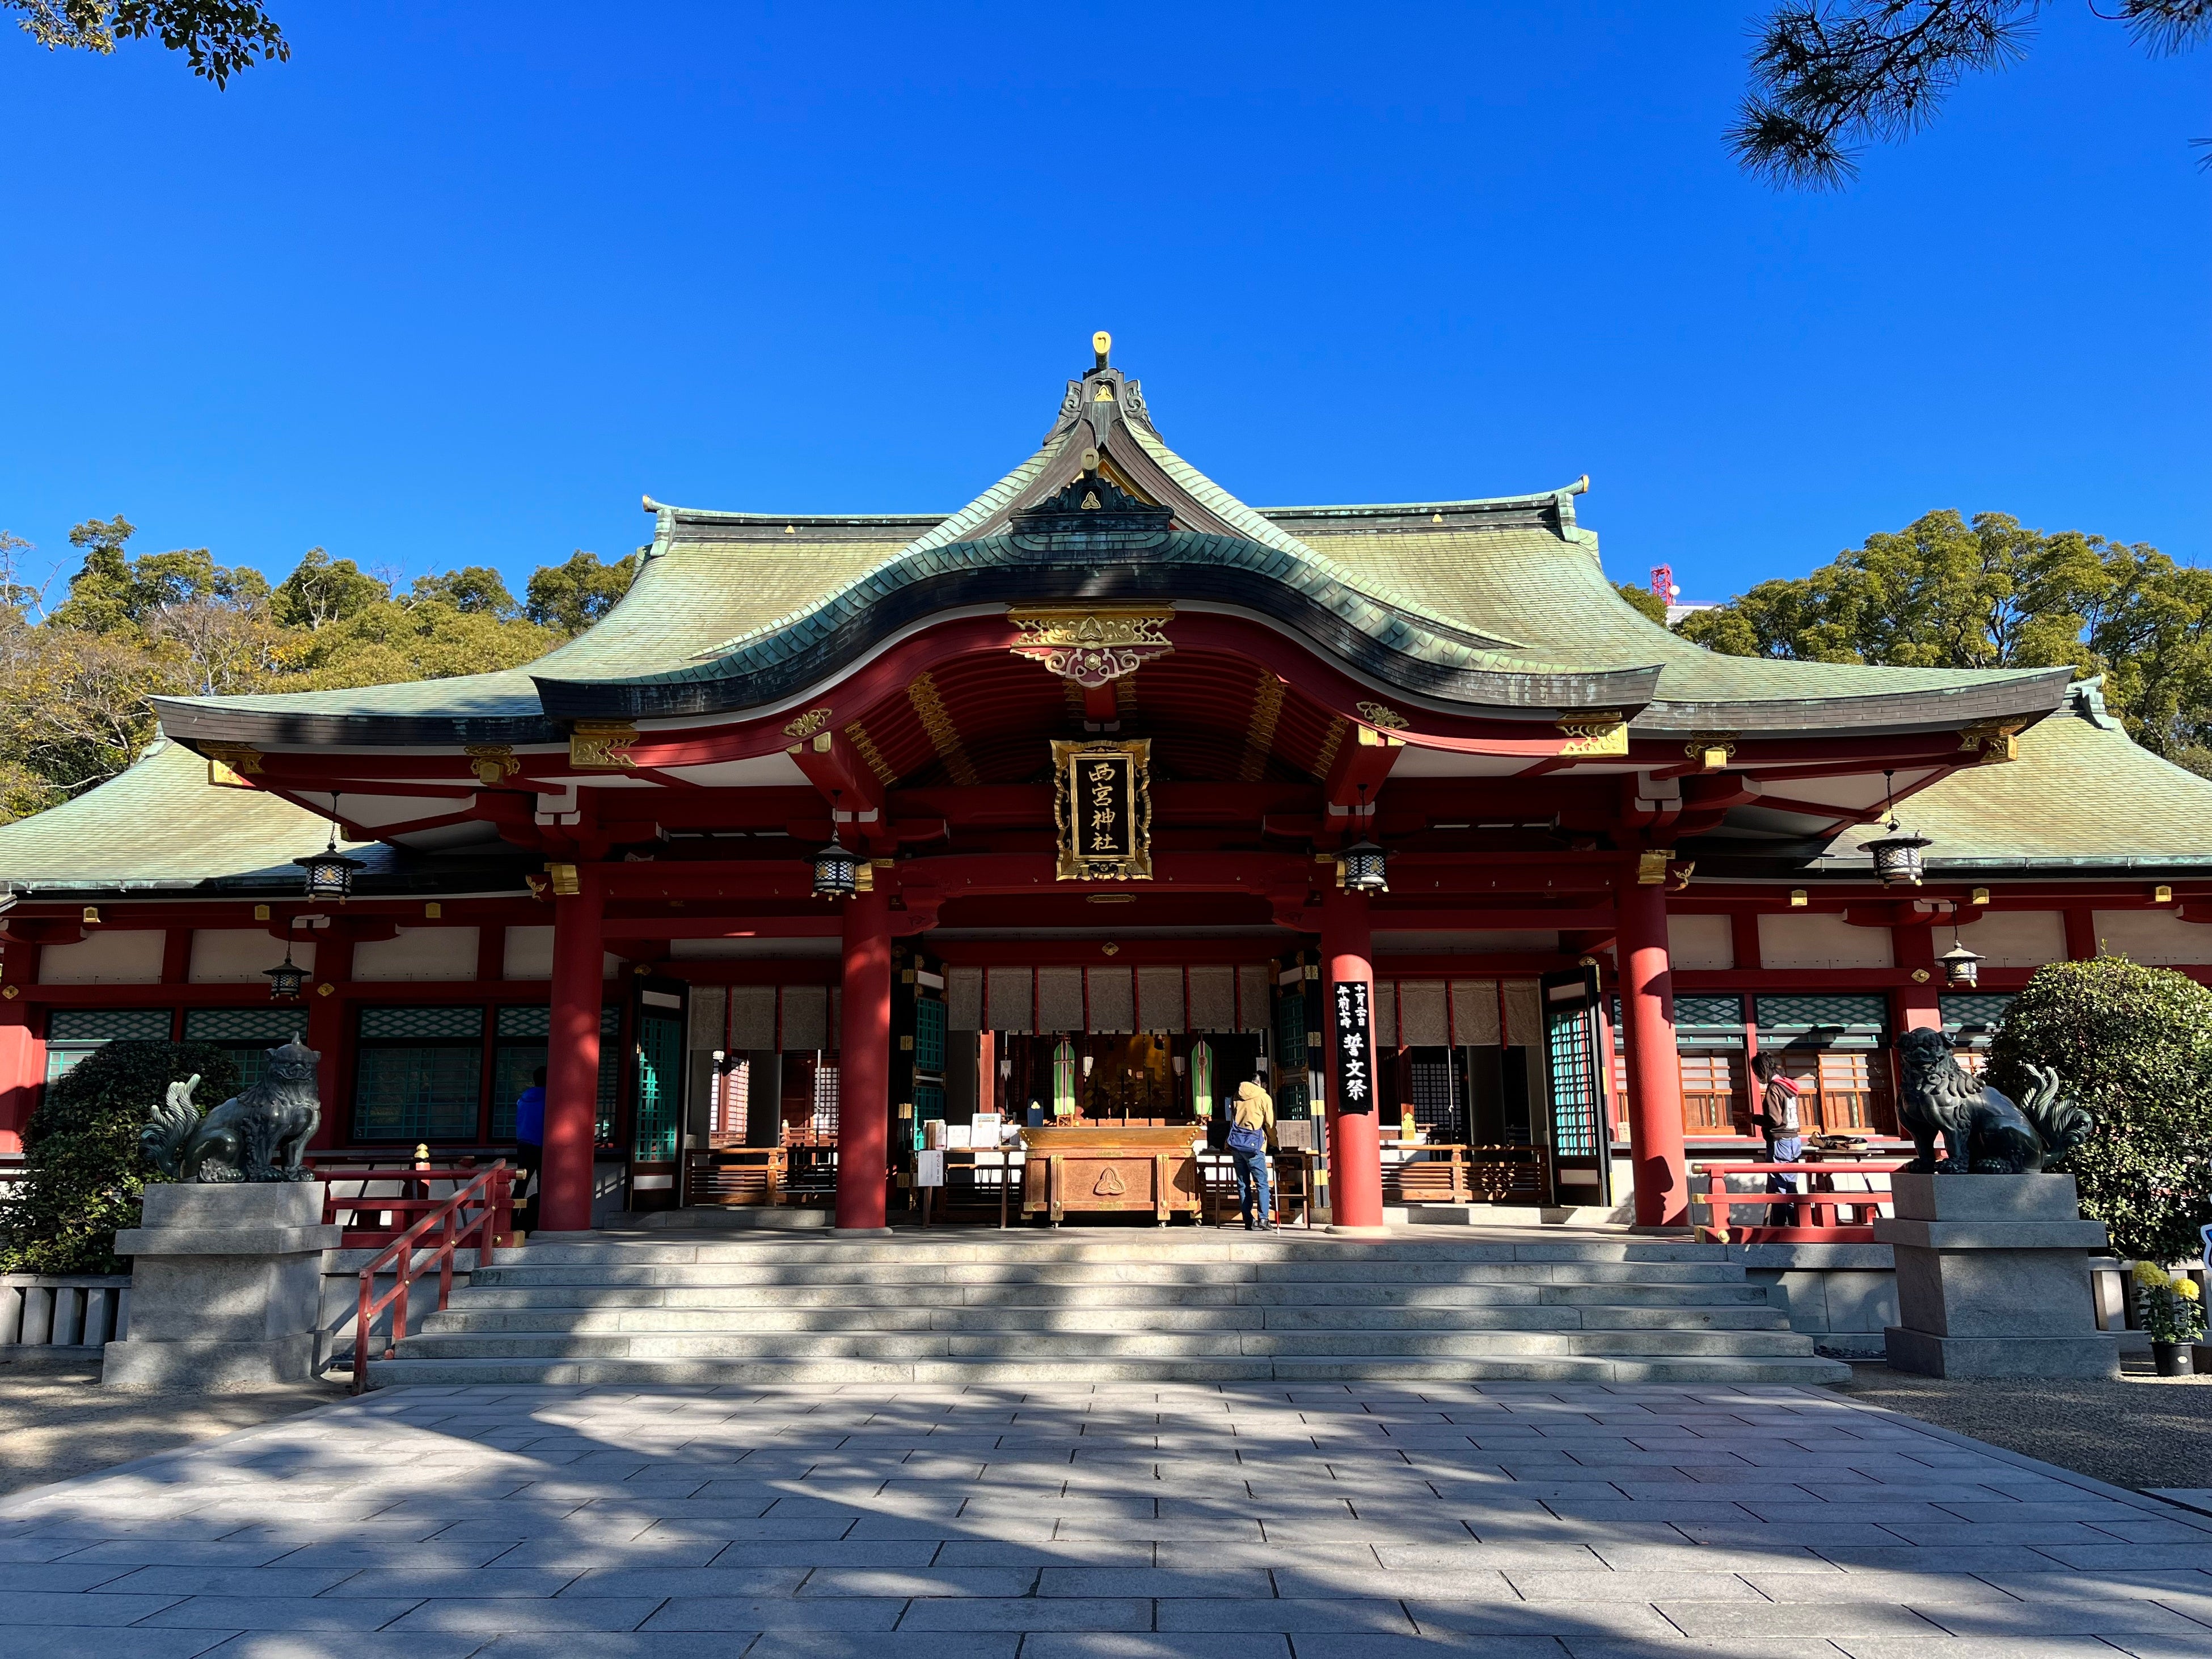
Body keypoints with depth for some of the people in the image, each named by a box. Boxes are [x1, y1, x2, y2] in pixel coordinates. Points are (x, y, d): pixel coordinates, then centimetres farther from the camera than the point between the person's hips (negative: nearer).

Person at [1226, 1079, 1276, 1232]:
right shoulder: (1264, 1098, 1)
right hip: (1254, 1145, -5)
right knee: (1263, 1183, -3)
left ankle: (1249, 1221, 5)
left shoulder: (1237, 1097, 16)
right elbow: (1270, 1124, 3)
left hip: (1236, 1144, 5)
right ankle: (1263, 1219, -15)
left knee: (1243, 1185, 7)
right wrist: (1274, 1144, 15)